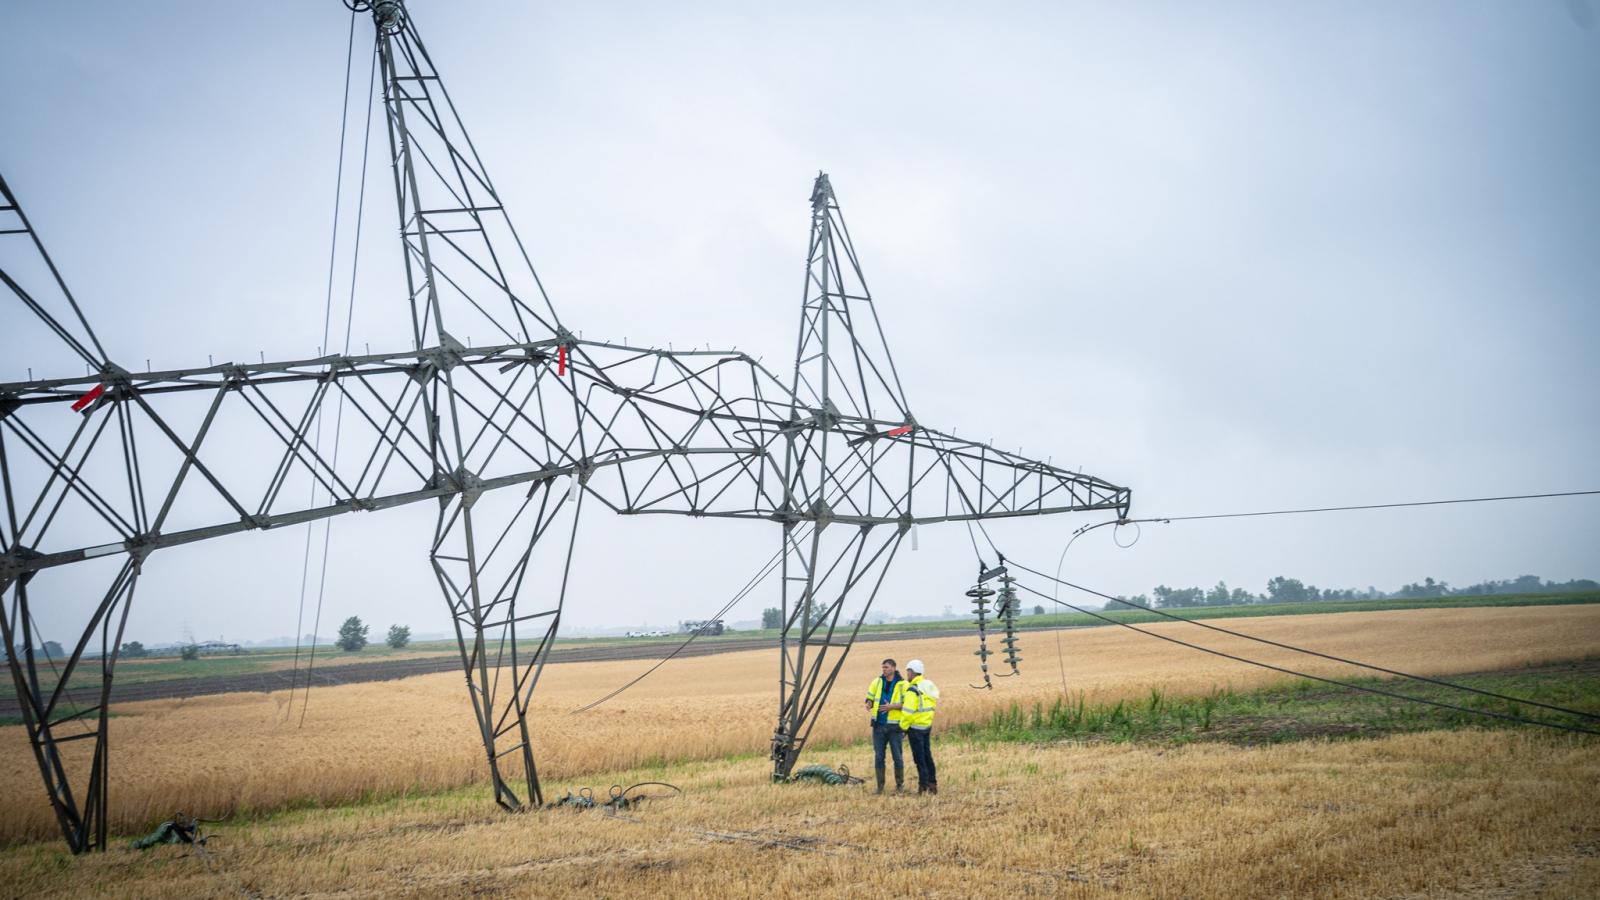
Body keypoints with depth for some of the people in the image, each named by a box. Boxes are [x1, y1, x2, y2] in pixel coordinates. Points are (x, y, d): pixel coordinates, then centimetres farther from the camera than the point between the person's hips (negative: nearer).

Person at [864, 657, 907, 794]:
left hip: (894, 726, -3)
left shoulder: (902, 685, -4)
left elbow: (907, 704, -10)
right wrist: (869, 705, -11)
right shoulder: (877, 682, 6)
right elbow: (869, 698, 12)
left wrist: (891, 706, -23)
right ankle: (880, 786, 13)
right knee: (878, 757, 5)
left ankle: (900, 785, 17)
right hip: (878, 725, 3)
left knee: (897, 757, 2)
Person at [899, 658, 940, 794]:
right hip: (928, 725, 8)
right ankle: (933, 784, 17)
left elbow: (908, 712, -20)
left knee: (919, 758, -1)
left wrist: (903, 727, -9)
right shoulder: (928, 686, 9)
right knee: (927, 755, 15)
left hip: (916, 727, -8)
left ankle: (923, 786, 1)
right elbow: (932, 705, 11)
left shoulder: (913, 690, -17)